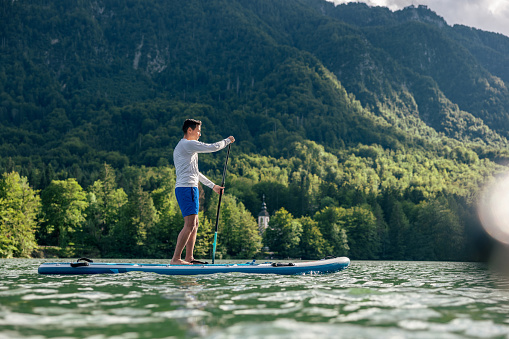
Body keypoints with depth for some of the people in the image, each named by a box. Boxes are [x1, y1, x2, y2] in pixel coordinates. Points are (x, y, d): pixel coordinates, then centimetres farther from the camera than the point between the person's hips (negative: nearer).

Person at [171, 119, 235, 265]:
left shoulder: (180, 147, 25)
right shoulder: (188, 144, -8)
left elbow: (195, 173, 28)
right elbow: (213, 147, -10)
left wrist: (213, 186, 29)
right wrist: (228, 140, 8)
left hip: (189, 189, 11)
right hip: (187, 188, -11)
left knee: (194, 224, 12)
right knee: (190, 224, -14)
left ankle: (189, 258, 14)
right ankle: (176, 259, -15)